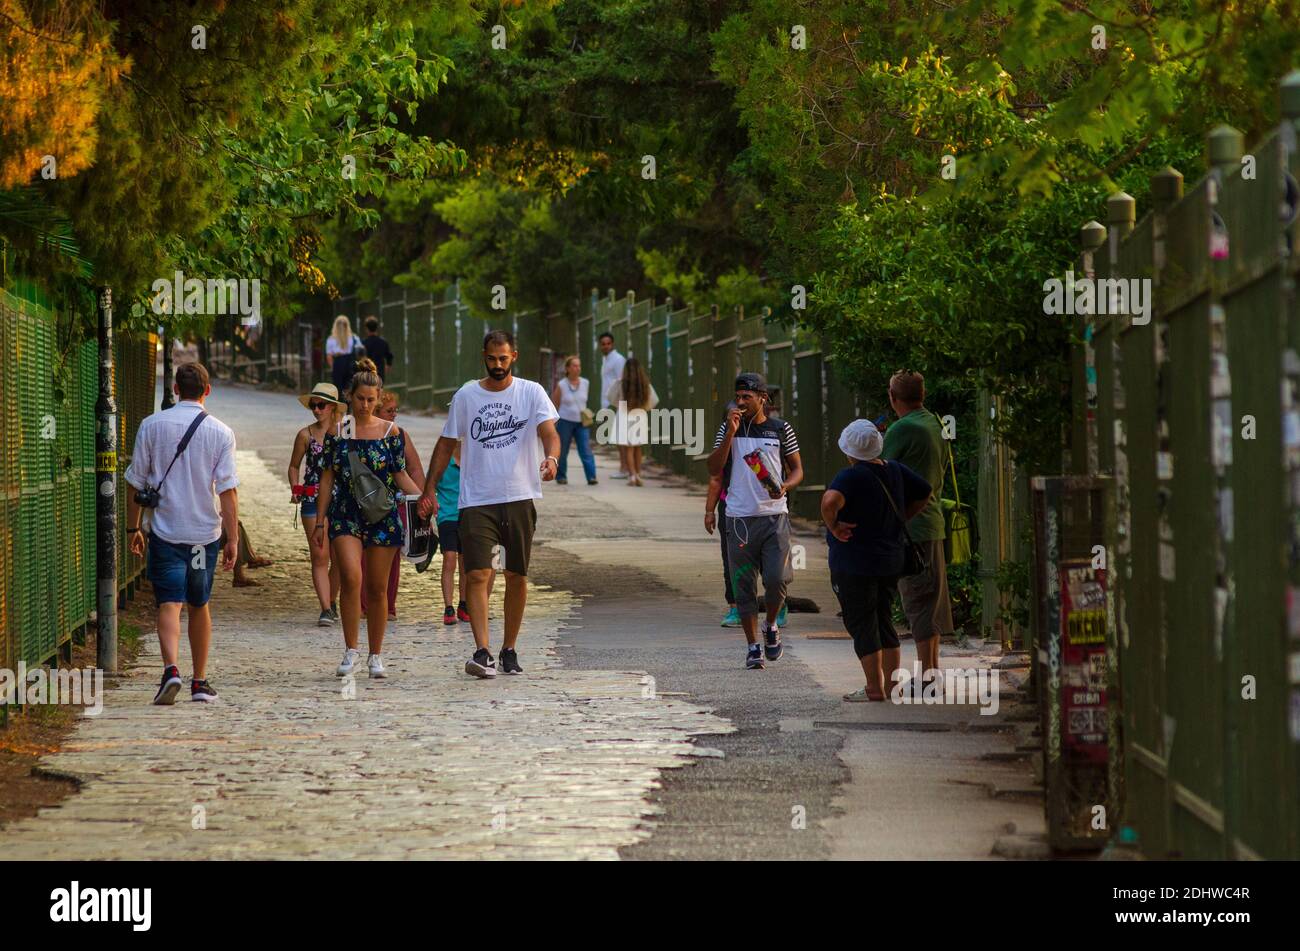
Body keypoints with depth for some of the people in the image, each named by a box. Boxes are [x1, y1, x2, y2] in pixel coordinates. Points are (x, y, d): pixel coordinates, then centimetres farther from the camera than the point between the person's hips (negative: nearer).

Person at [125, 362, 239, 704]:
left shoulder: (151, 426, -1)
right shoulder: (220, 432, -3)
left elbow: (136, 483, 3)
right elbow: (227, 490, -7)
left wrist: (134, 528, 14)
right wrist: (232, 539, -2)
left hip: (164, 531, -1)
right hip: (205, 531, 1)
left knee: (169, 604, -6)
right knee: (199, 606, 15)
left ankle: (171, 669, -29)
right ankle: (200, 682, 23)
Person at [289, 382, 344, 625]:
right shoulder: (306, 435, 4)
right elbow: (294, 466, 13)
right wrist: (295, 488, -4)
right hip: (313, 500, -1)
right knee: (319, 556, -8)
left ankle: (332, 603, 25)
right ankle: (325, 609, -12)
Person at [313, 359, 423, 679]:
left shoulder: (390, 432, 4)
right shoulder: (336, 432, 4)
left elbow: (400, 474, 6)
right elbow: (327, 478, 7)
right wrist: (321, 520, 3)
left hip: (383, 516, 1)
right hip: (345, 515, -1)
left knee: (377, 587, 4)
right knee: (351, 577, -20)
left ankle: (376, 656, 15)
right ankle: (351, 650, -11)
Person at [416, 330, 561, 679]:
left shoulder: (532, 392, 2)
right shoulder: (466, 396, 5)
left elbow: (548, 431, -10)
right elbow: (447, 444, 11)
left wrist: (552, 458, -32)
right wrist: (429, 490, 7)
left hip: (520, 498, 0)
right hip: (476, 501, 0)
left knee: (517, 577, 7)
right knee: (477, 574, -13)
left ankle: (509, 650, 21)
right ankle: (482, 653, -18)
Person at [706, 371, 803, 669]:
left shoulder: (781, 429, 5)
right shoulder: (729, 428, 6)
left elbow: (797, 469, 11)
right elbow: (714, 469, -3)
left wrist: (786, 486, -11)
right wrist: (730, 433, -12)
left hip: (775, 515, -1)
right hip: (740, 518, 1)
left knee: (777, 579, -10)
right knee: (744, 586, 1)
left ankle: (771, 626, 19)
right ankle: (753, 647, 10)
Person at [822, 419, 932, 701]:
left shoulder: (851, 477, -19)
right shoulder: (895, 471, 4)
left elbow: (830, 500, -38)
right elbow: (924, 493, 17)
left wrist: (833, 525, -21)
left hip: (854, 565, -7)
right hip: (891, 562, 7)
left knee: (862, 625, 1)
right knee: (884, 621, 17)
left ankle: (874, 688, 2)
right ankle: (892, 684, 19)